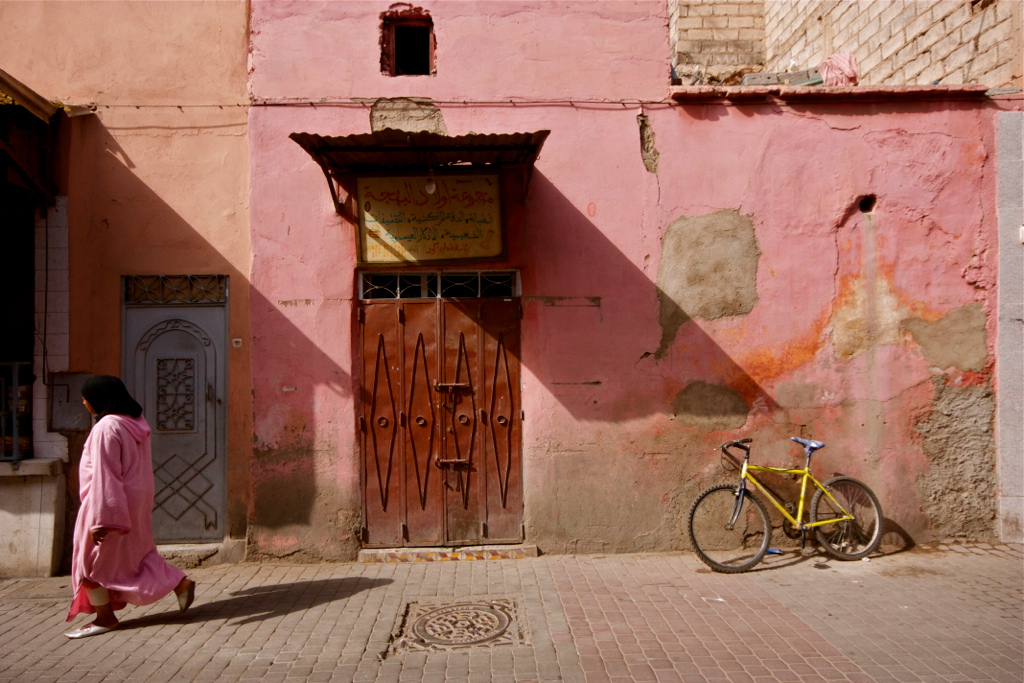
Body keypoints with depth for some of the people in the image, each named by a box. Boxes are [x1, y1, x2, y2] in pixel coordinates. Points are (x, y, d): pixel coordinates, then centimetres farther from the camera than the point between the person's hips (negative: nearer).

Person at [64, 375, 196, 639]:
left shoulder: (106, 428, -22)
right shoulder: (136, 422, 4)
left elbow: (104, 477, -24)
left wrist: (100, 520, -22)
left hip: (112, 504, -9)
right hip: (137, 500, 9)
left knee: (91, 560, 8)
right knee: (139, 551, 21)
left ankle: (105, 617, 17)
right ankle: (181, 583, 14)